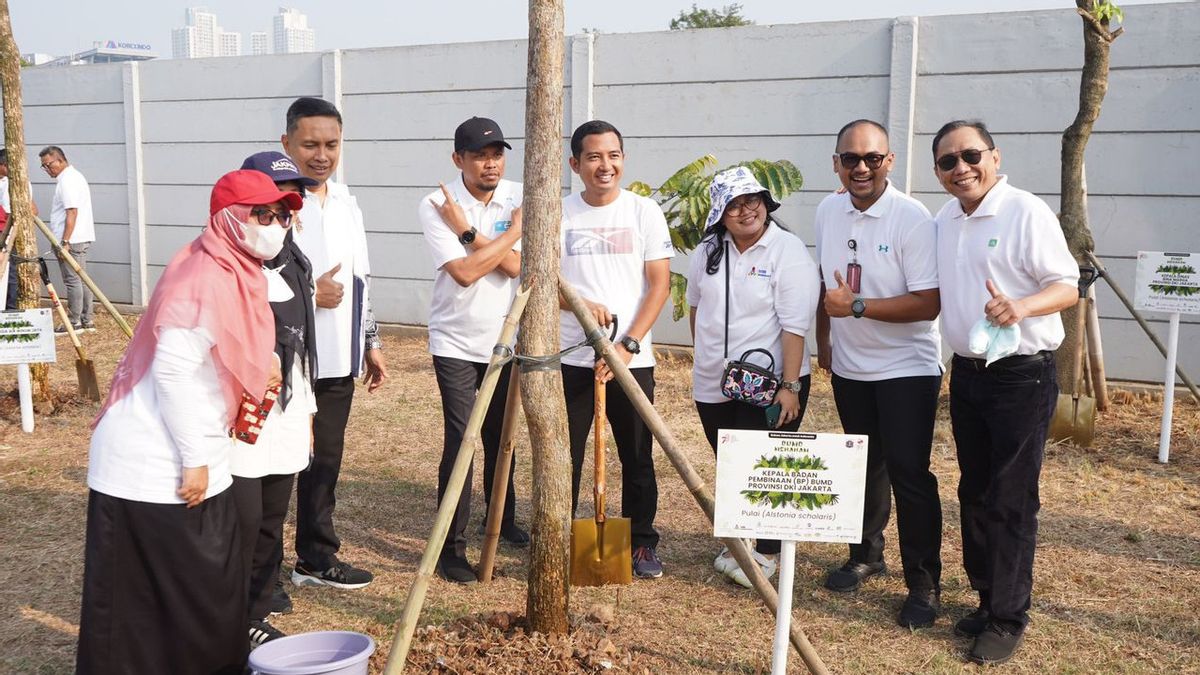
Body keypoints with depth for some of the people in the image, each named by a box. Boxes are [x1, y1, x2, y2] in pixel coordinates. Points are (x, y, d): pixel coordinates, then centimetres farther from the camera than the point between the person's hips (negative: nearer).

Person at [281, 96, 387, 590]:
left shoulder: (346, 202, 13)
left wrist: (371, 342, 19)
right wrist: (307, 293, -18)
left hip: (337, 362, 7)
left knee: (325, 460, 16)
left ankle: (317, 557, 31)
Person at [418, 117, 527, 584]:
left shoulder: (518, 198, -3)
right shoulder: (434, 207, -14)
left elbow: (515, 265, -15)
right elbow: (464, 272, -25)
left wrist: (468, 230, -21)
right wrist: (511, 231, -17)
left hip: (505, 338, 4)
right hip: (456, 343, -4)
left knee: (501, 437, 17)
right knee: (459, 442, -7)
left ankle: (503, 520, 39)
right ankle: (452, 548, 4)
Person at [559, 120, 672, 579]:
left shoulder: (644, 212, 1)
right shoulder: (559, 214, 3)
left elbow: (660, 283, -3)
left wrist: (629, 344, -12)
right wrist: (581, 303, -19)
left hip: (633, 358, 0)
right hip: (570, 356, 1)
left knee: (637, 456, 7)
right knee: (564, 455, 6)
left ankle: (642, 543, 22)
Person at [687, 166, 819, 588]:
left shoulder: (788, 250, -12)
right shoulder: (708, 252, 6)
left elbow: (795, 326, -16)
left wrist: (790, 386, -20)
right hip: (713, 385, 6)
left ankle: (767, 552, 17)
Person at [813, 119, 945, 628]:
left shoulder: (911, 218, -17)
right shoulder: (828, 211, 1)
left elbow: (928, 304, -21)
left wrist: (857, 306, -25)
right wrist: (824, 341, 17)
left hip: (906, 369, -5)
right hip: (849, 367, 6)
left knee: (909, 474, -4)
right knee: (864, 467, 18)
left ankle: (924, 584, 9)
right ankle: (866, 556, 35)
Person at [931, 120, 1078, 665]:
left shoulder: (1027, 212, -12)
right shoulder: (943, 221, 8)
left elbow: (1067, 287, -14)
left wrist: (1021, 307, -33)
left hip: (1021, 376, -7)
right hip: (967, 373, 7)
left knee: (1010, 502, -1)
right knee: (974, 494, 14)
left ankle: (1008, 618, 12)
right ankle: (988, 599, 29)